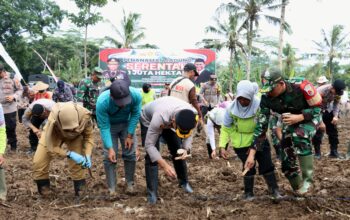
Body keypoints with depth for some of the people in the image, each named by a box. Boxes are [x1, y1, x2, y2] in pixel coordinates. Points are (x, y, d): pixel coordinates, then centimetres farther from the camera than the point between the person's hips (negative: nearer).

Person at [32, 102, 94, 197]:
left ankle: (80, 188, 11)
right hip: (53, 135, -1)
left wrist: (87, 155, -32)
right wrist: (70, 154, -46)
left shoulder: (84, 116, -38)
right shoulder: (52, 122, -44)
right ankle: (44, 188, 13)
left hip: (75, 136, 1)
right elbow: (51, 147, -34)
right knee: (38, 162, -10)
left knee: (77, 162, -12)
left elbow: (89, 135, -20)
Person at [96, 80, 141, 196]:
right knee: (109, 156, -9)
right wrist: (110, 148, -31)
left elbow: (135, 114, -16)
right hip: (109, 125, -2)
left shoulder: (136, 95, -33)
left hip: (127, 124, 2)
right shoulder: (102, 102, -38)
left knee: (131, 153, -2)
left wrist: (129, 135, -14)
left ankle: (130, 183, 15)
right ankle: (111, 188, 0)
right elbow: (104, 127, -28)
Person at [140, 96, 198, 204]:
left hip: (169, 121, 4)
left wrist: (185, 149, -31)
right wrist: (165, 165, -48)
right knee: (151, 155, -15)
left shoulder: (193, 114, -33)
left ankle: (184, 182, 25)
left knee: (178, 152, 4)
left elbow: (189, 133, -12)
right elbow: (149, 145, -41)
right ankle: (151, 192, -5)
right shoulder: (160, 118, -48)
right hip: (149, 120, -4)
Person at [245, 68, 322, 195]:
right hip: (291, 123, 4)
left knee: (299, 136, -38)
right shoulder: (266, 98, -24)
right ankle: (299, 191, 26)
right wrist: (251, 154, -27)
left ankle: (307, 178, -25)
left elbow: (316, 109, -20)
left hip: (310, 118, -4)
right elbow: (261, 125, -22)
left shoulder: (299, 88, -35)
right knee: (287, 163, 1)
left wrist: (298, 117, -40)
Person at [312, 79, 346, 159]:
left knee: (333, 131, 5)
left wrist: (336, 115, -17)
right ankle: (317, 153, 3)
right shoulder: (321, 91, -34)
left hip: (328, 110, 5)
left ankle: (334, 152, 15)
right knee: (318, 131, -10)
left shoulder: (338, 92, -16)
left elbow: (337, 103, -2)